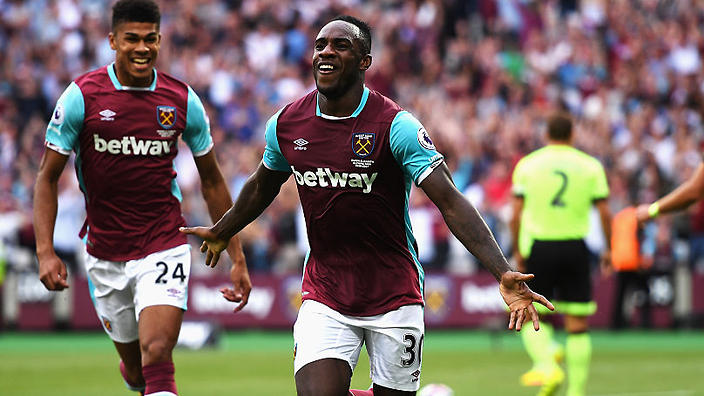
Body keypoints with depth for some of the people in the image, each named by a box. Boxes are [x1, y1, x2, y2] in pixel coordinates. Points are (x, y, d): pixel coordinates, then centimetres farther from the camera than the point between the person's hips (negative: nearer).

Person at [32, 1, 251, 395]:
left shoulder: (182, 100, -2)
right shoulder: (82, 96, -6)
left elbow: (212, 181, 9)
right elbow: (48, 176, -1)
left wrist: (237, 258, 8)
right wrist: (46, 251, -12)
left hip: (165, 248, -1)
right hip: (104, 255, 1)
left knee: (157, 359, -19)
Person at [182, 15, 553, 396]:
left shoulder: (395, 126, -14)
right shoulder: (286, 124, 0)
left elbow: (450, 202, -18)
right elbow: (262, 186, 21)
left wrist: (502, 273, -29)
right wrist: (221, 232, 37)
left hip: (394, 295, -2)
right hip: (324, 295, 2)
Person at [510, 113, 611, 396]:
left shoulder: (527, 165, 4)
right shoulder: (590, 166, 4)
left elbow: (516, 215, -1)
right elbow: (604, 213, 1)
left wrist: (517, 251, 8)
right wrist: (609, 250, 11)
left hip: (538, 248, 0)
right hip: (575, 249, 1)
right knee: (578, 325, 5)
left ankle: (546, 364, -18)